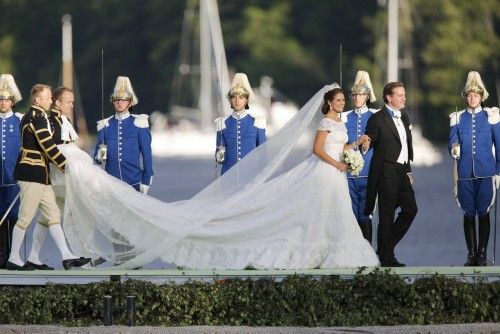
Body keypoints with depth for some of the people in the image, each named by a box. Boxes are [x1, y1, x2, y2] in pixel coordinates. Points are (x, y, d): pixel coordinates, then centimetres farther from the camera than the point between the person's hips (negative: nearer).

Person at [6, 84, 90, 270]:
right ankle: (13, 259, 3)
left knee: (53, 215, 8)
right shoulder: (37, 117, -14)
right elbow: (48, 146, -18)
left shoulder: (31, 116, 17)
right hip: (33, 173, -10)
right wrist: (66, 167, -11)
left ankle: (67, 257, 7)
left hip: (40, 176, 10)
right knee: (26, 217, -4)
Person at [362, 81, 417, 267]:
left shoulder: (404, 117, 15)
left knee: (410, 209, 8)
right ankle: (386, 257, 4)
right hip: (386, 172, -8)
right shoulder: (377, 119, -9)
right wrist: (366, 144, -32)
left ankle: (386, 247, 18)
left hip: (402, 171, 8)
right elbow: (369, 142, -8)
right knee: (387, 215, -3)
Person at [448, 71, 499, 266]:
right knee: (468, 213, 4)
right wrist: (454, 150, -18)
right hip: (465, 174, 2)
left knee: (483, 212, -2)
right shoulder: (458, 118, 8)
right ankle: (471, 254, 10)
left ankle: (482, 254, 3)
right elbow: (452, 142, 6)